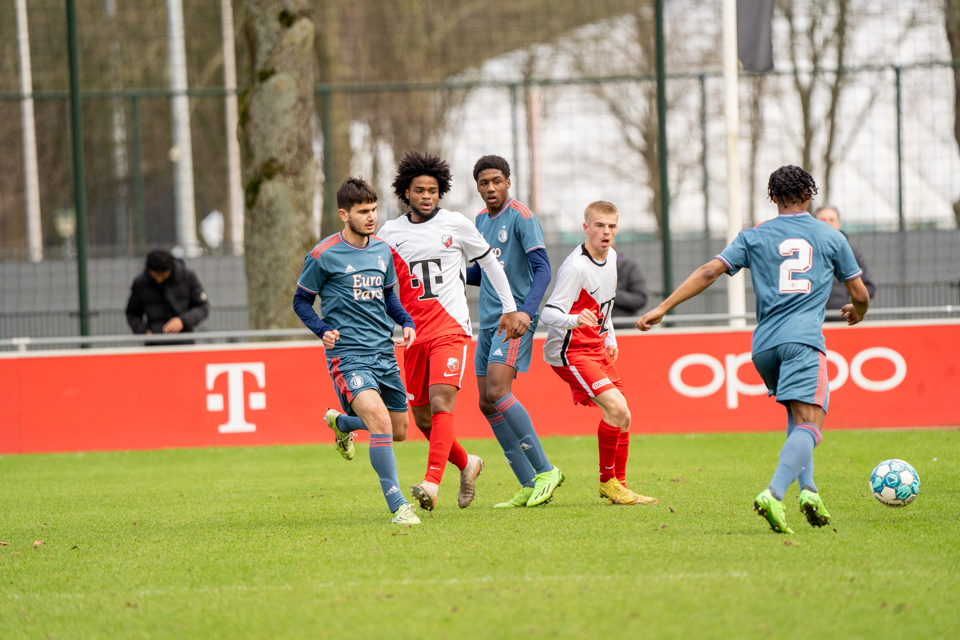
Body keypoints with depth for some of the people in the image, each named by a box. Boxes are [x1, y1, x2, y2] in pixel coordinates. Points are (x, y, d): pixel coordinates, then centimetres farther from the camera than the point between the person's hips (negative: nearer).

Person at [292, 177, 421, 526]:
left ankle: (340, 422, 43)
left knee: (399, 431, 13)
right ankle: (397, 505, -22)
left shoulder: (382, 250, 10)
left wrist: (407, 322, 6)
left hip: (384, 352, 6)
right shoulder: (323, 255, -7)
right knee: (380, 421, -25)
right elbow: (301, 301, 3)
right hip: (348, 354, -6)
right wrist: (323, 330, -14)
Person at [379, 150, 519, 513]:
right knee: (422, 418, 8)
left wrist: (509, 308, 14)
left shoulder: (456, 225, 2)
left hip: (450, 329, -4)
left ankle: (432, 483, -31)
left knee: (441, 403, -21)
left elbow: (488, 262, 14)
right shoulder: (390, 233, 7)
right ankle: (467, 464, 33)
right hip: (414, 334, 4)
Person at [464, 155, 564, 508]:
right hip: (488, 320, 8)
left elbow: (542, 269, -15)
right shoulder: (480, 221, 15)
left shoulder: (522, 218, -9)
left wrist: (527, 310, -29)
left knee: (497, 392, -22)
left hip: (515, 320, -8)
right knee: (487, 403, 4)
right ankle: (529, 486, 10)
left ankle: (545, 471, -14)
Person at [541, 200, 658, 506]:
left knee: (622, 418, 9)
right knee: (616, 408, -21)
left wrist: (610, 337, 23)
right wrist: (574, 320, -46)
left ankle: (619, 485, 23)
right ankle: (607, 480, -5)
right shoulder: (575, 267, -21)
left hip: (597, 348, 9)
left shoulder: (611, 256, 7)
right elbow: (549, 313, -27)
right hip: (570, 351, -9)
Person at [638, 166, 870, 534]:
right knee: (808, 424, -15)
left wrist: (663, 308, 4)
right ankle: (773, 494, -38)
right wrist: (857, 311, 44)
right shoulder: (831, 238, 12)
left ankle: (807, 489, 5)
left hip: (764, 344, 4)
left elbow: (710, 272, 3)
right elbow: (860, 294, 20)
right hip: (804, 340, -4)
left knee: (797, 417, 24)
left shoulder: (754, 237, 13)